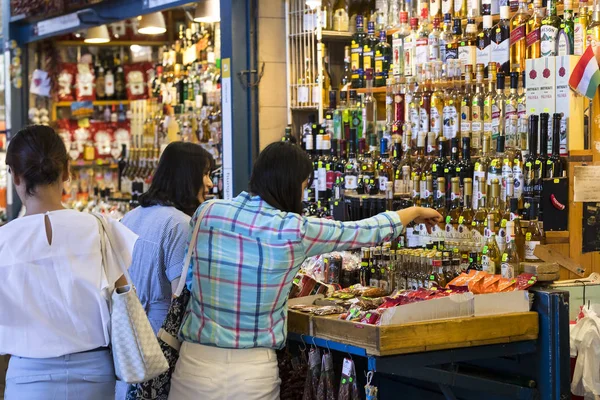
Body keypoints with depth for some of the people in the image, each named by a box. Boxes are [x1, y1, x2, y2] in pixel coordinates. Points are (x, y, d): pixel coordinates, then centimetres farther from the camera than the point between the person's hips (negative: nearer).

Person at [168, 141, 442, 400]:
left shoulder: (206, 212, 0)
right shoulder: (294, 230, -10)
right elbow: (368, 231, 5)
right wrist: (416, 212, 24)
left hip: (195, 364, 3)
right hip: (251, 373, -3)